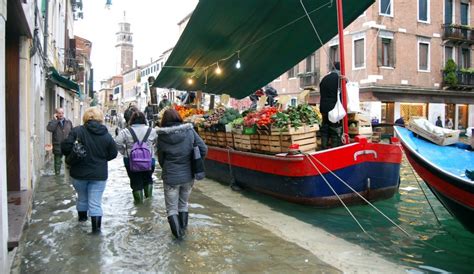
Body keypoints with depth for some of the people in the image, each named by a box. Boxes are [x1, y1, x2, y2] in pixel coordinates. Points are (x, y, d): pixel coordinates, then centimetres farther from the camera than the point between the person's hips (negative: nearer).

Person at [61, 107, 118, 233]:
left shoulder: (77, 131, -10)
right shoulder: (106, 135, -4)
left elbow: (65, 147, -16)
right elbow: (113, 154, 1)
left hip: (79, 173, 1)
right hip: (99, 174, -1)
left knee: (82, 197, 24)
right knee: (96, 202, 4)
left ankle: (82, 217, 45)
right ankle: (96, 227, 4)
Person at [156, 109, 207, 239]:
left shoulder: (162, 136, -8)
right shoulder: (190, 131, -6)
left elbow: (160, 159, 2)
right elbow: (203, 149, -7)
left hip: (170, 177, -2)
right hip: (188, 176, 3)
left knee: (171, 208, 12)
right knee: (183, 204, 23)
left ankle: (178, 233, 5)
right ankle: (183, 230, 32)